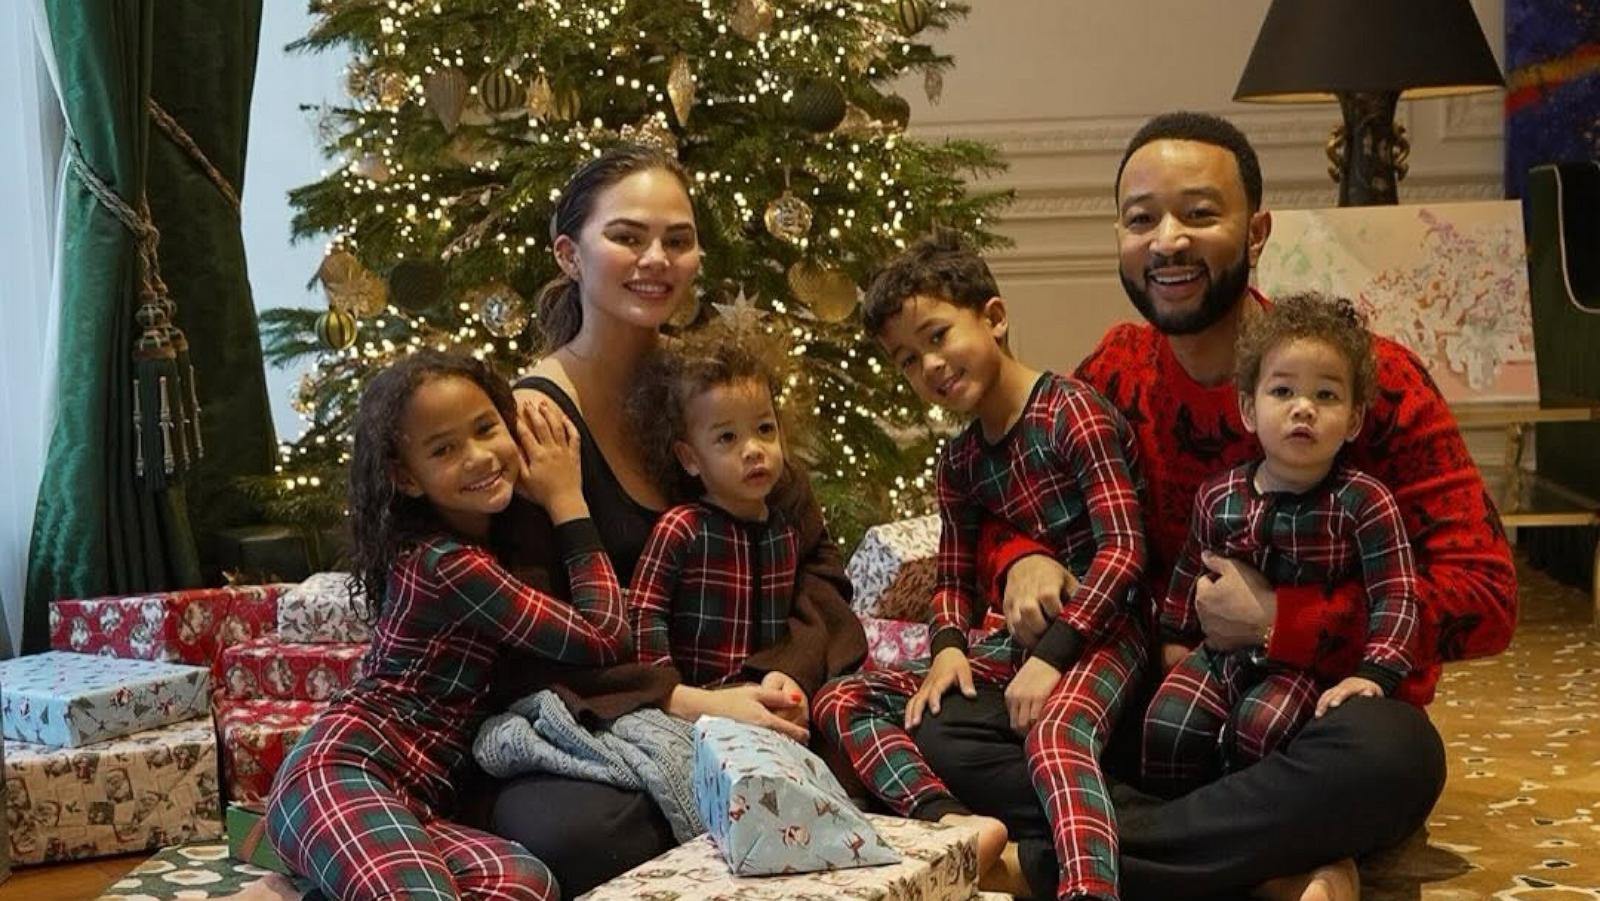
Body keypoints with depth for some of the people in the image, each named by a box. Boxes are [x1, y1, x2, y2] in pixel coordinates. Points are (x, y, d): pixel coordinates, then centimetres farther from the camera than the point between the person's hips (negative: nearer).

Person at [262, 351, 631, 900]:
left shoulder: (479, 537, 19)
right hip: (342, 770, -9)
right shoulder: (448, 564, -10)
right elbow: (603, 641, -9)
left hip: (413, 796, 9)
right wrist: (568, 500, -1)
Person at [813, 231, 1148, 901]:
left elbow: (1124, 550, -16)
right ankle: (953, 823, -28)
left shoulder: (1071, 411, -9)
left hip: (1101, 629, -8)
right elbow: (955, 577, 16)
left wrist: (1052, 655, -21)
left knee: (1056, 729, -40)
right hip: (1017, 638, 8)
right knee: (841, 702, -5)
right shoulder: (959, 463, 13)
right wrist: (948, 647, -7)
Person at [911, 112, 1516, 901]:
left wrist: (1280, 621, -22)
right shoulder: (1115, 372, 1)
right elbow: (1014, 512, 11)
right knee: (946, 728, -17)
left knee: (1392, 752, -38)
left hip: (1322, 716, -4)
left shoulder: (1370, 377, -12)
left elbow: (1486, 596, -14)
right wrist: (1020, 563, -13)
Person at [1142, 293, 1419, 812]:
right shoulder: (1218, 497, 3)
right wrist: (1175, 643, 17)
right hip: (1221, 651, 4)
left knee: (1259, 725, -29)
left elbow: (1395, 595, -12)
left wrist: (1375, 673, -21)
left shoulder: (1364, 502, -10)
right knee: (1168, 724, -18)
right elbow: (1190, 574, 18)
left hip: (1311, 659, -4)